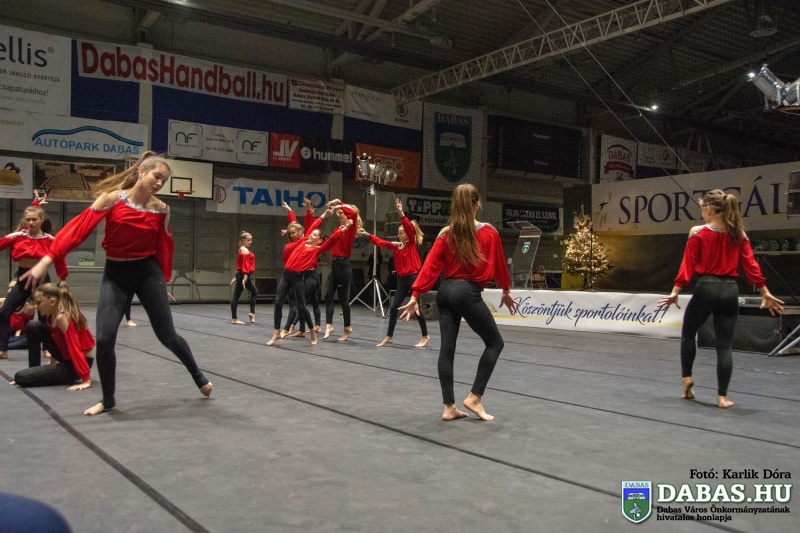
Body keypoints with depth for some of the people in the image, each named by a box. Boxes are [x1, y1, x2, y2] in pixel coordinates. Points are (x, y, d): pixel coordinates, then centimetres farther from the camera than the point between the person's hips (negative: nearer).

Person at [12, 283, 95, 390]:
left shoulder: (62, 317, -26)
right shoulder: (53, 314, 2)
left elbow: (75, 349, -30)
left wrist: (86, 380, -32)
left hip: (74, 364, -9)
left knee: (20, 377, -12)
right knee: (33, 326, 6)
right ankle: (34, 371, 12)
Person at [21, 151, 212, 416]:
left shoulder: (161, 209, -4)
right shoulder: (112, 198, -10)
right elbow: (79, 227, -16)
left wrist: (164, 280, 10)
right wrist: (46, 260, -23)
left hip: (147, 272, 0)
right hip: (115, 274, 0)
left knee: (167, 335, 3)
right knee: (104, 338, -7)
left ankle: (199, 377, 26)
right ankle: (108, 399, 15)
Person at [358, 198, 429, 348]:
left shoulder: (412, 244, -6)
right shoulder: (395, 245, 9)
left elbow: (410, 228, -21)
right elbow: (381, 242, 8)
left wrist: (401, 213, -31)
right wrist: (367, 234, -1)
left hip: (414, 278, -6)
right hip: (401, 279, 7)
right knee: (393, 307, 6)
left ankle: (425, 336, 11)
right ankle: (389, 337, 15)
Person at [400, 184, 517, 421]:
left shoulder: (445, 234, 5)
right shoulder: (488, 232, -3)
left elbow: (430, 266, 0)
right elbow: (499, 265, 7)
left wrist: (415, 296, 0)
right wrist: (506, 290, 23)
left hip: (445, 291, 5)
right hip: (468, 292, -5)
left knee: (447, 348, 7)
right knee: (495, 342, 10)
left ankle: (449, 407, 10)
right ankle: (474, 397, 6)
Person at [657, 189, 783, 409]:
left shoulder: (698, 232, -6)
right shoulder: (738, 233, 5)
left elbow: (688, 265, -8)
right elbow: (751, 264, 3)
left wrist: (676, 291, -7)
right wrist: (764, 292, 7)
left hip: (706, 289, -3)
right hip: (730, 291, 4)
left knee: (688, 333, 21)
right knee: (725, 344, 6)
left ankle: (687, 377, 21)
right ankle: (722, 396, 6)